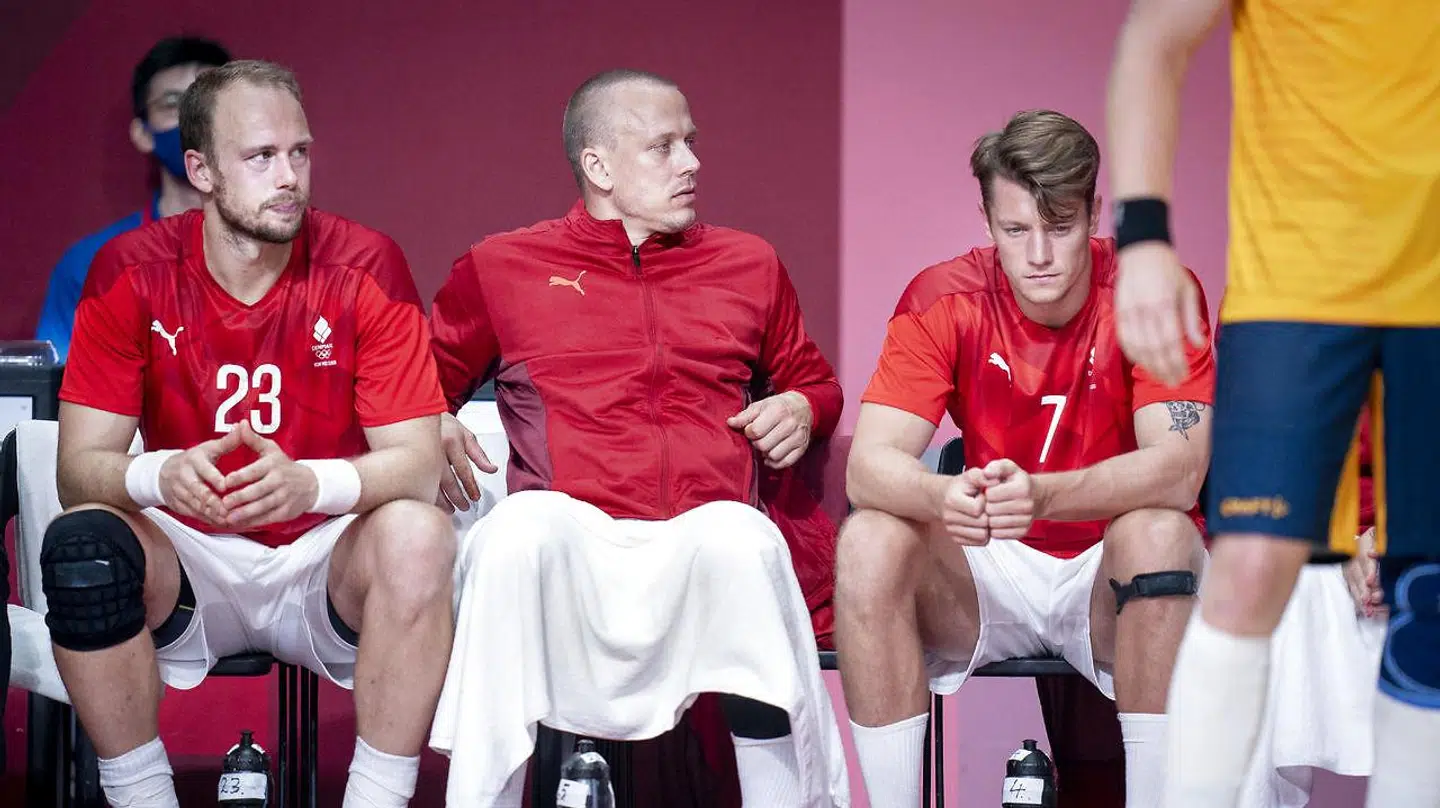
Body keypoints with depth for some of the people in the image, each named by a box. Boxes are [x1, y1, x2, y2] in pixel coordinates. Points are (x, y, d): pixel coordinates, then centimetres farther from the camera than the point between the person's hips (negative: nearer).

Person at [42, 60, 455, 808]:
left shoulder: (364, 266, -8)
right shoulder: (131, 272, -6)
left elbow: (419, 463, -12)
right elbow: (77, 469, -9)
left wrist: (311, 484, -34)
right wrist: (160, 477, -32)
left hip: (326, 557, -1)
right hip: (191, 560, 1)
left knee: (417, 534, -31)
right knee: (79, 543, -29)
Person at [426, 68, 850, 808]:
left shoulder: (749, 265, 23)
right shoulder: (503, 266, 18)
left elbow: (813, 379, 35)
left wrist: (802, 409, 12)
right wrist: (432, 431, 2)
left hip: (704, 548, 1)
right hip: (568, 550, -1)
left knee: (740, 534, -37)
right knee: (524, 522, -38)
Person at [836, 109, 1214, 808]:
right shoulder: (943, 300, -8)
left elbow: (1178, 469, -25)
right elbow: (869, 464, -16)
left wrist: (1041, 494, -43)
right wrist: (943, 497, -41)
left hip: (1112, 579, -2)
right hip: (990, 578, 2)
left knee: (1159, 533, -34)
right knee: (868, 540, -25)